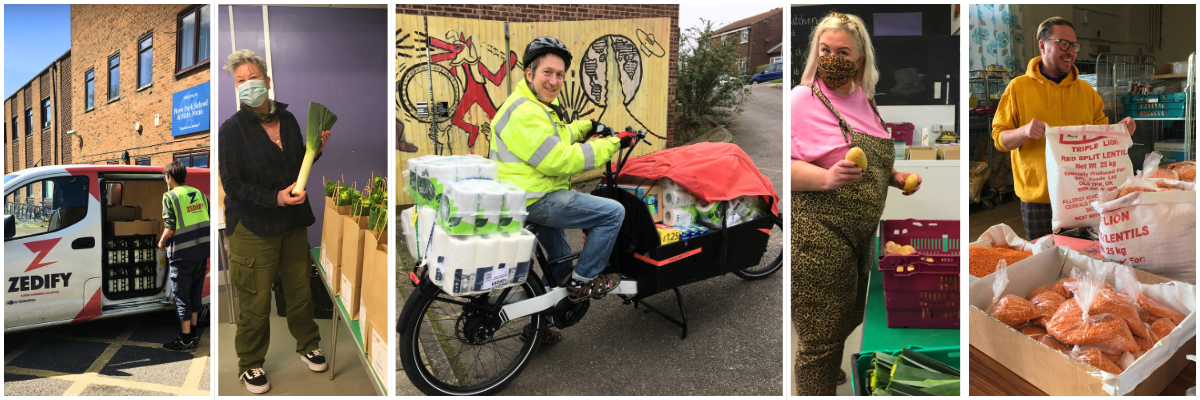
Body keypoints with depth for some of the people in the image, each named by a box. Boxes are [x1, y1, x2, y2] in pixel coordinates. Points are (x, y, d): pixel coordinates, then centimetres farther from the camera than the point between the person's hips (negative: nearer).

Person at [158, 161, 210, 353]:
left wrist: (162, 242, 3)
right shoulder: (199, 194, 9)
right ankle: (193, 333, 25)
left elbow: (170, 227, -15)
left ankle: (186, 339, 7)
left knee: (181, 296, 2)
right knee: (195, 292, 17)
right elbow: (209, 220, 11)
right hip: (201, 251, 7)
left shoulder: (171, 197, -10)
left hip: (182, 254, -6)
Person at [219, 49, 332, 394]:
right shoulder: (231, 130, -10)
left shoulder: (287, 118, 4)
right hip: (253, 227, -4)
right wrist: (275, 199, -25)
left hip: (293, 222, 5)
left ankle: (307, 344, 38)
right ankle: (250, 364, 25)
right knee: (255, 302, 4)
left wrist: (316, 149, -3)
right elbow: (233, 185, -14)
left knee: (300, 289, 16)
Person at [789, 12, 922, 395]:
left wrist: (895, 177, 9)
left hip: (861, 235, 9)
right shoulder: (803, 99, -13)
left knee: (846, 320, 25)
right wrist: (826, 178, -33)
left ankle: (827, 369, 50)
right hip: (817, 237, -8)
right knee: (820, 337, 0)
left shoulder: (864, 99, 12)